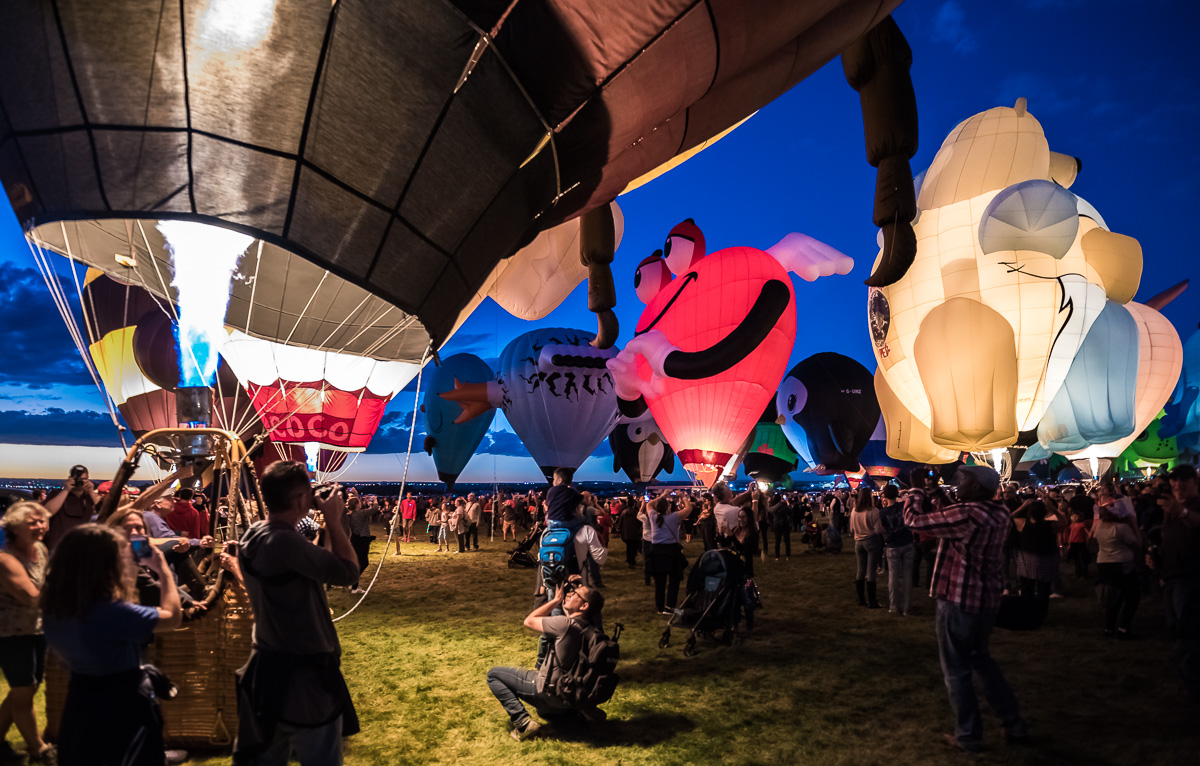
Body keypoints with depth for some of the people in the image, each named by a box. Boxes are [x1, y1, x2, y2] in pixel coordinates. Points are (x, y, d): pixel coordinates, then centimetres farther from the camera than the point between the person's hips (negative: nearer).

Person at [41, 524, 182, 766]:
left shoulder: (53, 609, -8)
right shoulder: (113, 614, -31)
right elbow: (172, 616, -19)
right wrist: (163, 569, -9)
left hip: (79, 708, 7)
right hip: (124, 712, -7)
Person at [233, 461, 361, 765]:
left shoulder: (252, 536, 3)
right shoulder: (285, 541, -26)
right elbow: (347, 571, -21)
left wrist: (326, 523, 6)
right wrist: (333, 520, -12)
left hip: (267, 667, 9)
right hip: (303, 672, -9)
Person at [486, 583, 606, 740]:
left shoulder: (565, 625, -25)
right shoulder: (590, 626, -4)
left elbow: (529, 621, -10)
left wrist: (556, 600, -5)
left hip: (551, 692, -8)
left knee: (493, 675, 0)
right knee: (544, 712, 41)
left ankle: (523, 722, -10)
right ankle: (578, 709, 16)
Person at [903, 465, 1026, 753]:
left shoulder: (966, 514, -25)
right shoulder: (999, 513, 3)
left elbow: (915, 520, -19)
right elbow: (945, 518, 13)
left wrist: (916, 492, -3)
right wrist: (930, 498, 6)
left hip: (959, 602, -8)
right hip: (987, 600, 8)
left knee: (956, 670, 7)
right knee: (980, 658, 26)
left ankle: (968, 736, 17)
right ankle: (1014, 724, 31)